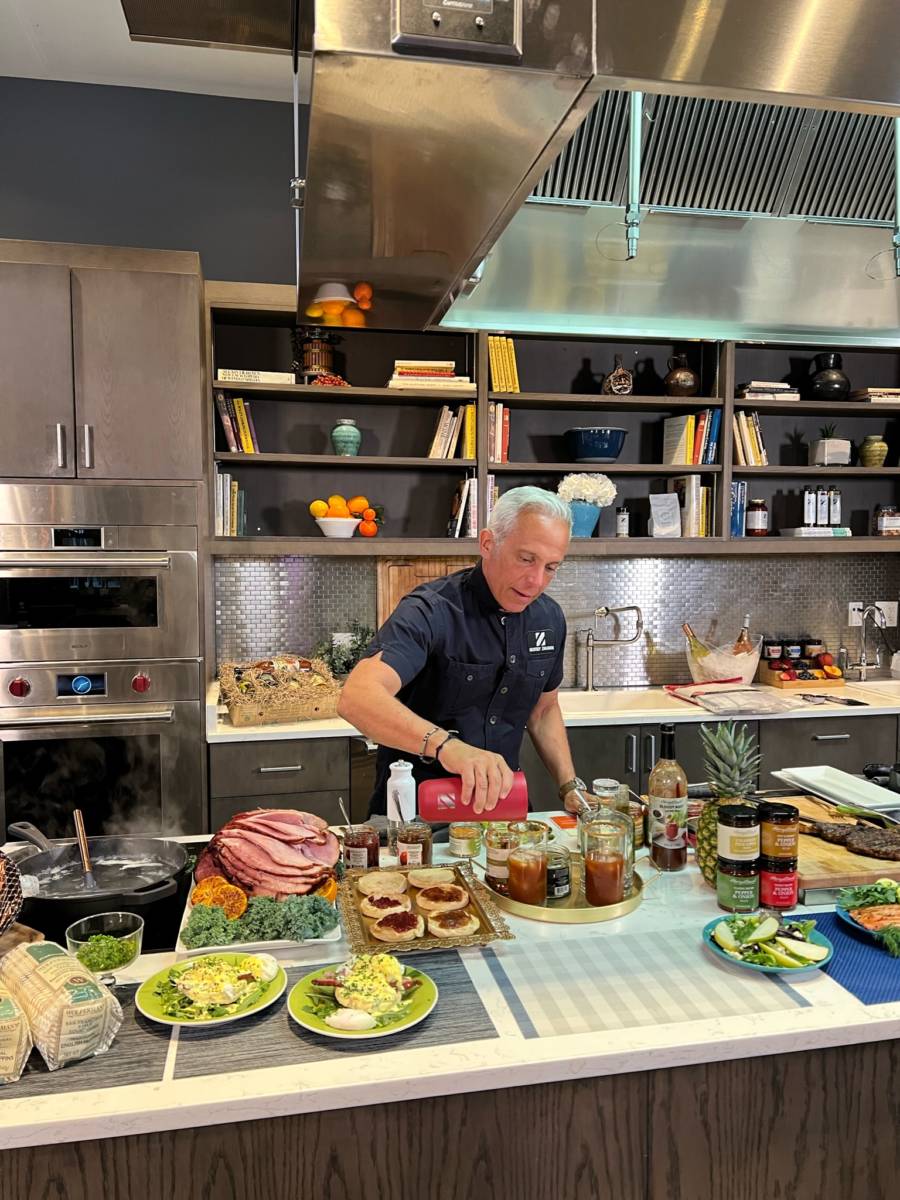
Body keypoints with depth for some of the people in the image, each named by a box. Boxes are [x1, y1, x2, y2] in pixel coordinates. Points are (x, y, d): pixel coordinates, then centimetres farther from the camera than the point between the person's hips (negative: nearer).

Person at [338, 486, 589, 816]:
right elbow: (358, 698, -35)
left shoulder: (549, 619, 3)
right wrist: (446, 745, -49)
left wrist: (570, 786, 6)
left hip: (498, 801, 5)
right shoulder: (431, 611, -19)